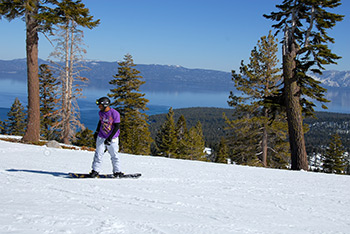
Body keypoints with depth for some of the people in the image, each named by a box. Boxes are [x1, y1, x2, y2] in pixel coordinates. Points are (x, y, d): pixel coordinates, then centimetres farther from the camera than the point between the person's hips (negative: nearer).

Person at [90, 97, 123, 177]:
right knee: (98, 154, -2)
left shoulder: (115, 113, -17)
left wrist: (109, 138, -20)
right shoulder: (101, 113, 1)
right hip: (101, 137, 4)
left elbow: (117, 127, -16)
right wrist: (96, 132, 22)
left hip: (112, 138, -4)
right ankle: (95, 170, 6)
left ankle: (116, 172, 15)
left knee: (114, 155, 3)